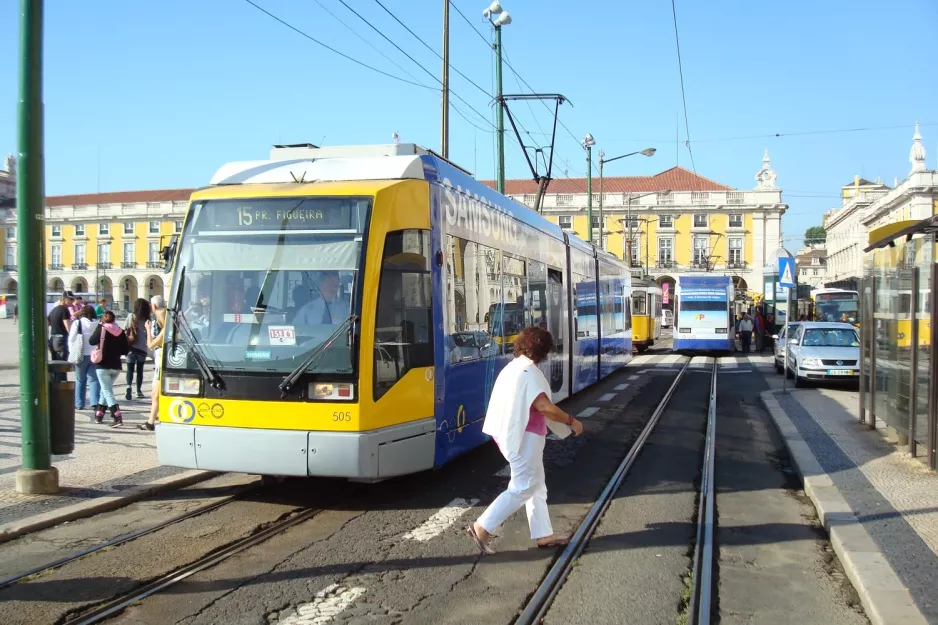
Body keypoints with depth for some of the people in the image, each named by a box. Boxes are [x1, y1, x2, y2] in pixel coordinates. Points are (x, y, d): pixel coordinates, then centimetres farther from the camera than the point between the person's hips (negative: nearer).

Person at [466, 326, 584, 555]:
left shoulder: (511, 368, 11)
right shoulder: (529, 373, -19)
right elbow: (544, 406, -26)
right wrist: (571, 421, -16)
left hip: (512, 433, 10)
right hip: (525, 437, -10)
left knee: (536, 486, 16)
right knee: (523, 488, -5)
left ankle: (543, 535, 22)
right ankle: (482, 528, -5)